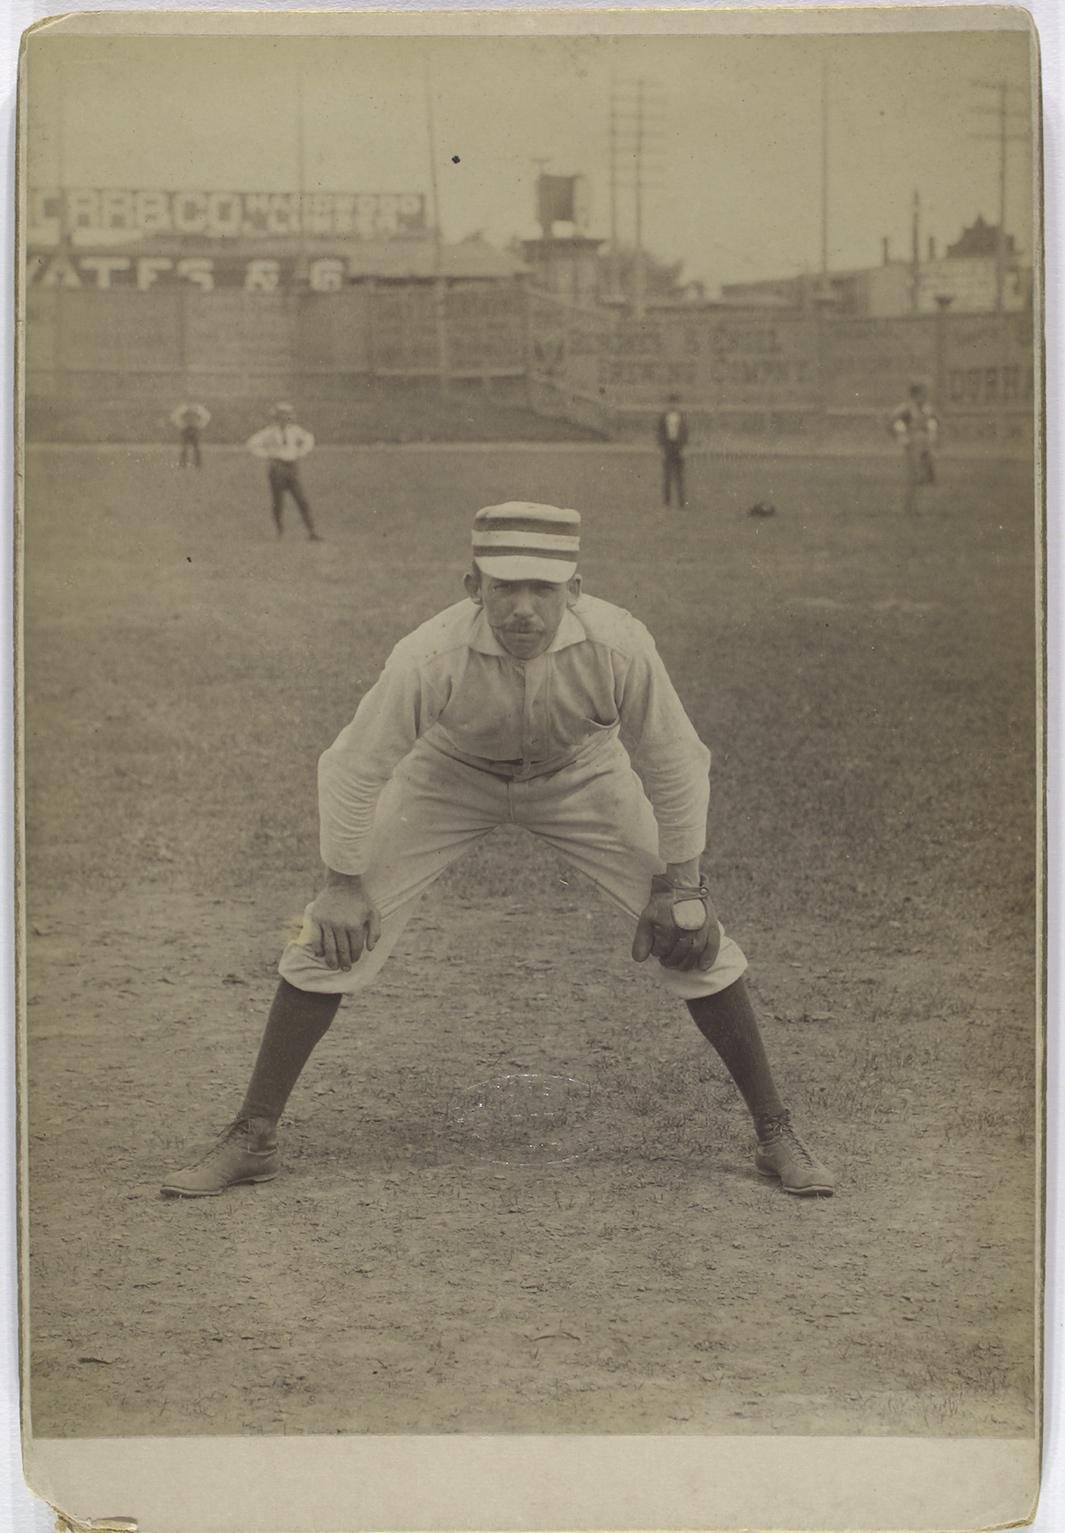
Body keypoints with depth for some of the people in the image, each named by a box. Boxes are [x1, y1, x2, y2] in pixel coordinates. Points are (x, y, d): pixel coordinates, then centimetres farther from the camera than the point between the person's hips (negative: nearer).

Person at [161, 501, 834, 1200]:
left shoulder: (618, 646, -35)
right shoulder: (432, 655, -37)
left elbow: (676, 764, -17)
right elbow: (353, 767, -20)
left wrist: (681, 886, -13)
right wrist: (344, 883, -12)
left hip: (582, 777, 1)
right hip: (449, 776, 0)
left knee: (697, 938, -8)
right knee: (331, 935, -9)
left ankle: (777, 1134, 9)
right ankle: (252, 1138, 5)